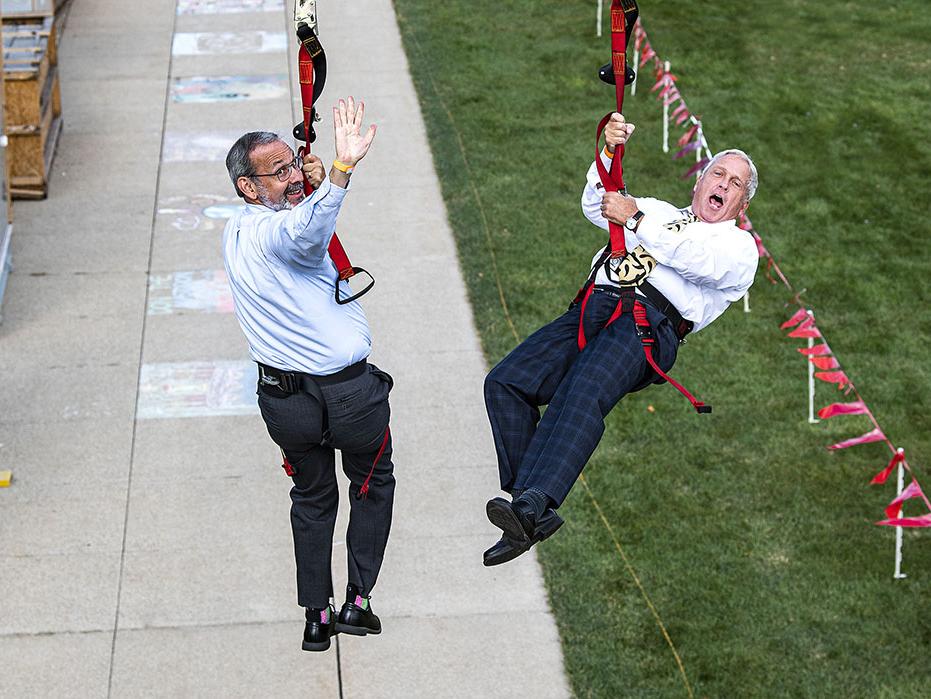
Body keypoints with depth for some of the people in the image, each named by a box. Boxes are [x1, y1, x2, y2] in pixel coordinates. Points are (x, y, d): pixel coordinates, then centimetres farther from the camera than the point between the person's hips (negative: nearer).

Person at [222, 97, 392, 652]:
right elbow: (307, 234, -50)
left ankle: (317, 617, 26)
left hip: (284, 395, 7)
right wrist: (342, 169, -64)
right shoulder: (269, 231, -24)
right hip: (349, 390, -7)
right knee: (373, 483, 20)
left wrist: (317, 184, 10)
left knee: (312, 497, 24)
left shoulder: (236, 233, 4)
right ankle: (359, 600, 19)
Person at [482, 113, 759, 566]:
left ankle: (532, 504, -48)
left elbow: (700, 262, -1)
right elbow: (596, 207, 24)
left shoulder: (739, 247, 22)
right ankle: (532, 515, -21)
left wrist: (636, 219, -7)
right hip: (596, 304, 5)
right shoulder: (658, 211, 39)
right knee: (505, 382, -20)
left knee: (584, 393, -35)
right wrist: (610, 154, 9)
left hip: (652, 321, -5)